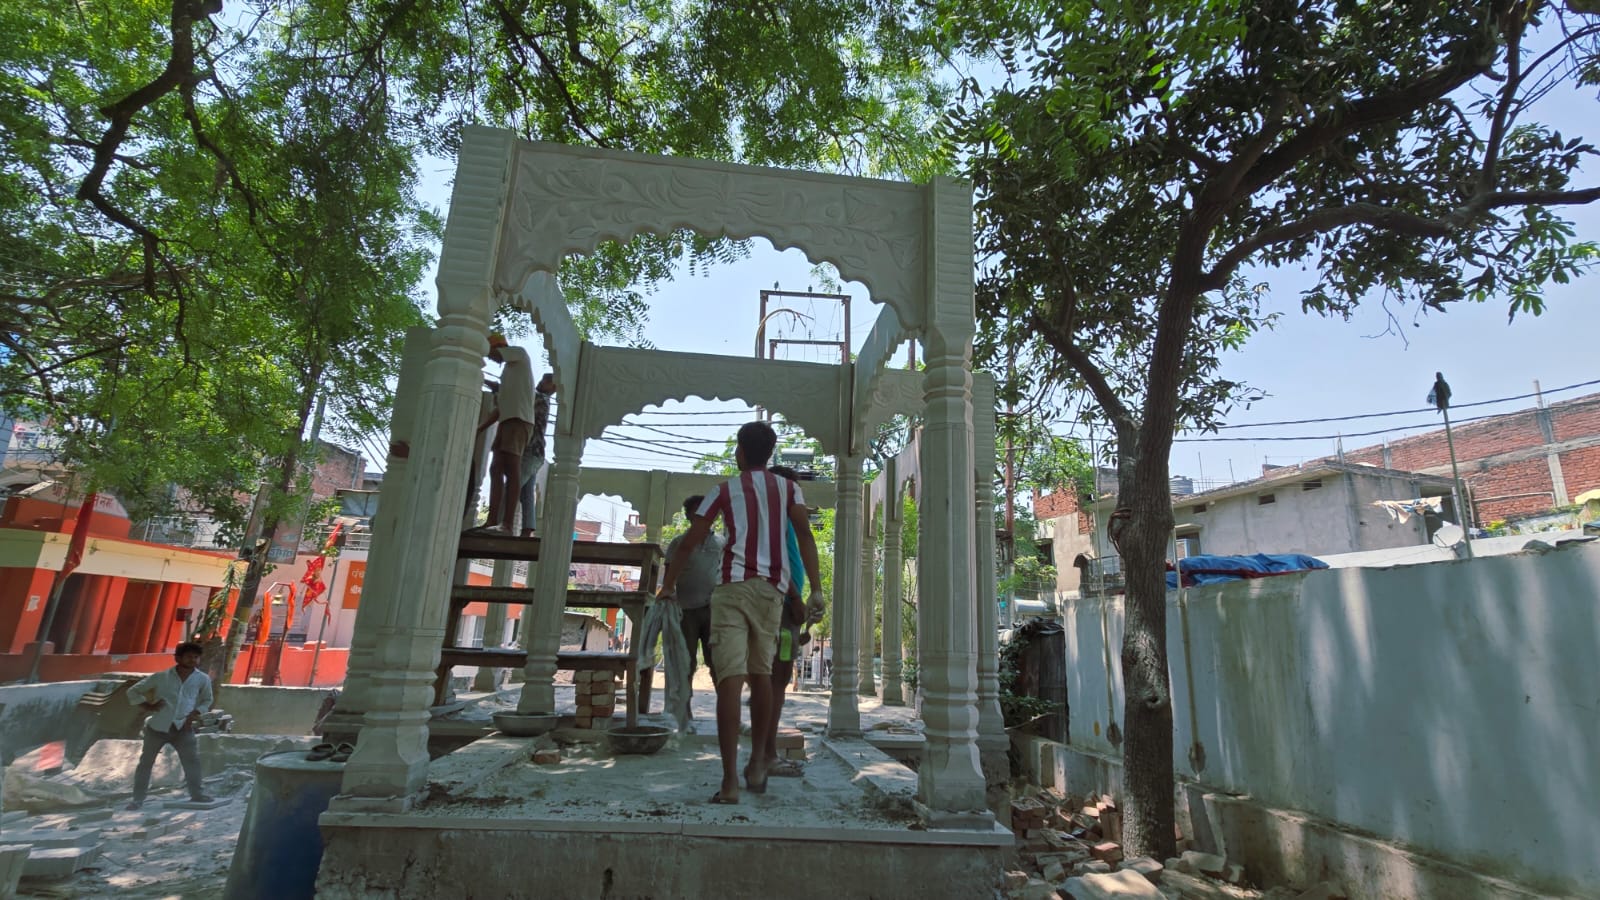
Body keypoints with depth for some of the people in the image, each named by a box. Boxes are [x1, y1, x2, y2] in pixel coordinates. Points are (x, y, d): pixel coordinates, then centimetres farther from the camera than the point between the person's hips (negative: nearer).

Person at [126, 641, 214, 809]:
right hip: (157, 726, 0)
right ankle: (138, 798, 23)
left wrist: (195, 713, -4)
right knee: (146, 762, 8)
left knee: (192, 760, -3)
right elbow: (133, 691, 3)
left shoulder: (202, 679, -4)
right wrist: (147, 706, -8)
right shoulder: (161, 677, -8)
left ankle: (196, 794, 10)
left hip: (183, 728, 1)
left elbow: (207, 700, 11)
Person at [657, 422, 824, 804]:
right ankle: (757, 763, 22)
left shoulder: (725, 490, 10)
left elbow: (688, 543, 9)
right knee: (761, 673, 16)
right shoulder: (787, 488, 14)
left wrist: (668, 585, 20)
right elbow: (804, 534, 0)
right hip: (772, 589, 3)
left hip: (734, 586, -2)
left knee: (731, 678, -7)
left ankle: (730, 780, -11)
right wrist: (815, 589, -4)